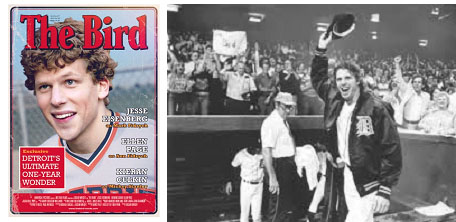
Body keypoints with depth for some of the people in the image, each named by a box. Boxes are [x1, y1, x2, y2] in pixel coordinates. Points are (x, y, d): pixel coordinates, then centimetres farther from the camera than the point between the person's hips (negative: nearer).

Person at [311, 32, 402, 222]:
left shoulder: (376, 109, -15)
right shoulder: (335, 101, 3)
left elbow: (392, 150, -14)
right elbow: (318, 78, 22)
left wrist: (385, 190, -17)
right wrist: (321, 50, 12)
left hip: (367, 185, -6)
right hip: (343, 179, 6)